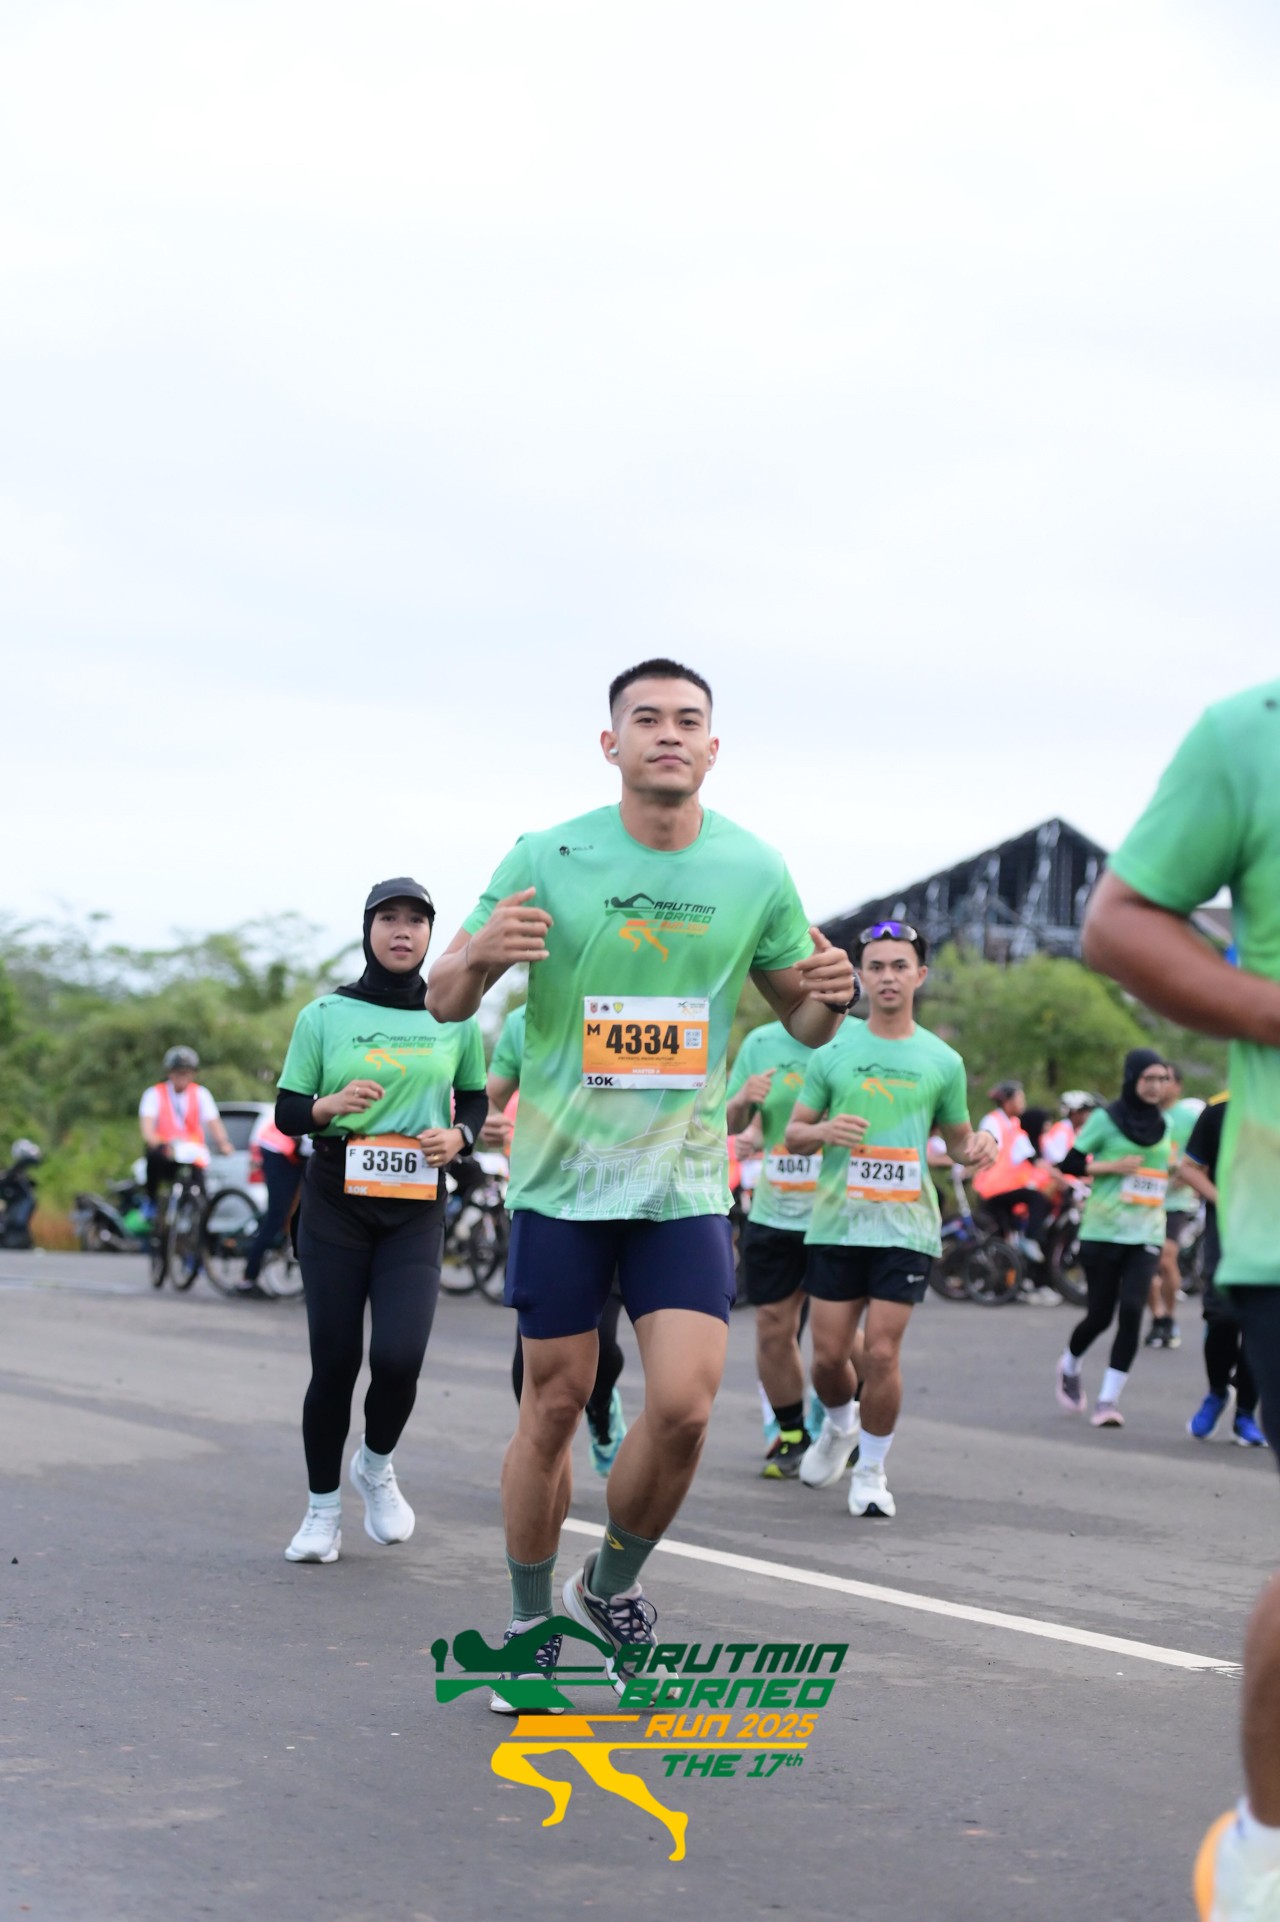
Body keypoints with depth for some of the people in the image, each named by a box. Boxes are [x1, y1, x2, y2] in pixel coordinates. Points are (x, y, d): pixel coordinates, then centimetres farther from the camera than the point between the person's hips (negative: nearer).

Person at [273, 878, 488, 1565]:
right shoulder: (324, 1016, 2)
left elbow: (475, 1098, 19)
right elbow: (287, 1113, 5)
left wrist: (457, 1135, -3)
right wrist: (331, 1105, -17)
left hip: (416, 1208, 1)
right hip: (335, 1203, -1)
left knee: (398, 1357, -15)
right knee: (333, 1361, -1)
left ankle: (377, 1466, 16)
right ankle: (322, 1508, 19)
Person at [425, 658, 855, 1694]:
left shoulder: (754, 871, 1)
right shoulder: (548, 859, -6)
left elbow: (800, 1019, 13)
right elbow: (445, 1003, -1)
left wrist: (828, 997, -12)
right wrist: (477, 955, -25)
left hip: (685, 1179, 1)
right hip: (560, 1176, -1)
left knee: (683, 1405, -11)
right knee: (554, 1405, 4)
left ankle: (612, 1586, 16)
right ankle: (530, 1624, 22)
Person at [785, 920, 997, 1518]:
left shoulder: (942, 1061, 6)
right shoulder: (833, 1051, 4)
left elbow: (957, 1140, 17)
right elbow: (793, 1134, 8)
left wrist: (979, 1147, -7)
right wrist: (824, 1132, -14)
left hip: (906, 1226, -1)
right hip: (836, 1222, 1)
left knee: (882, 1352, -8)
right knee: (828, 1354, 4)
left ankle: (871, 1470, 9)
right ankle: (838, 1425, 37)